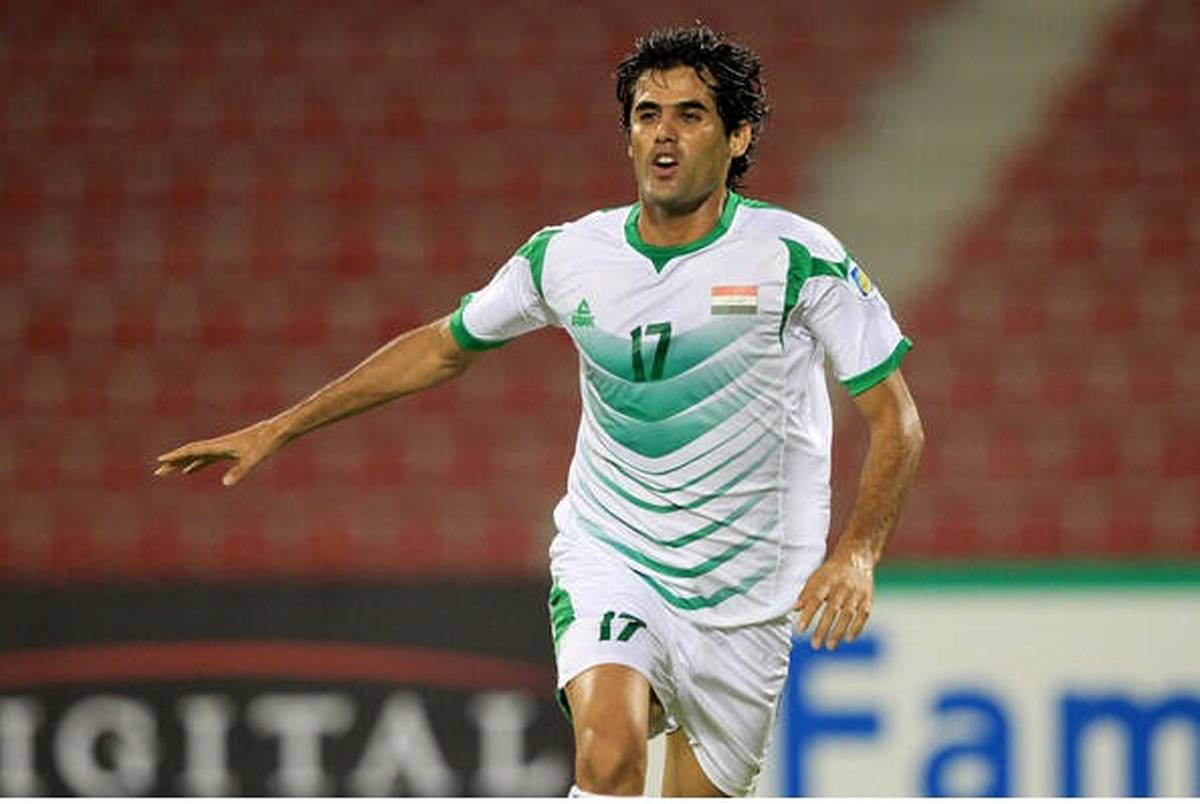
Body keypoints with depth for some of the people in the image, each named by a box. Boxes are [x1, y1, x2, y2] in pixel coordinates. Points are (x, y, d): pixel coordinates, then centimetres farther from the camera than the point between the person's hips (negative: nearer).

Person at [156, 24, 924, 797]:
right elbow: (443, 348, 13)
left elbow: (898, 422, -7)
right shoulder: (568, 257, -3)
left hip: (741, 601, 0)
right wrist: (280, 428, 13)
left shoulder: (798, 260, -11)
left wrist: (856, 552, -24)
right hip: (608, 560, 0)